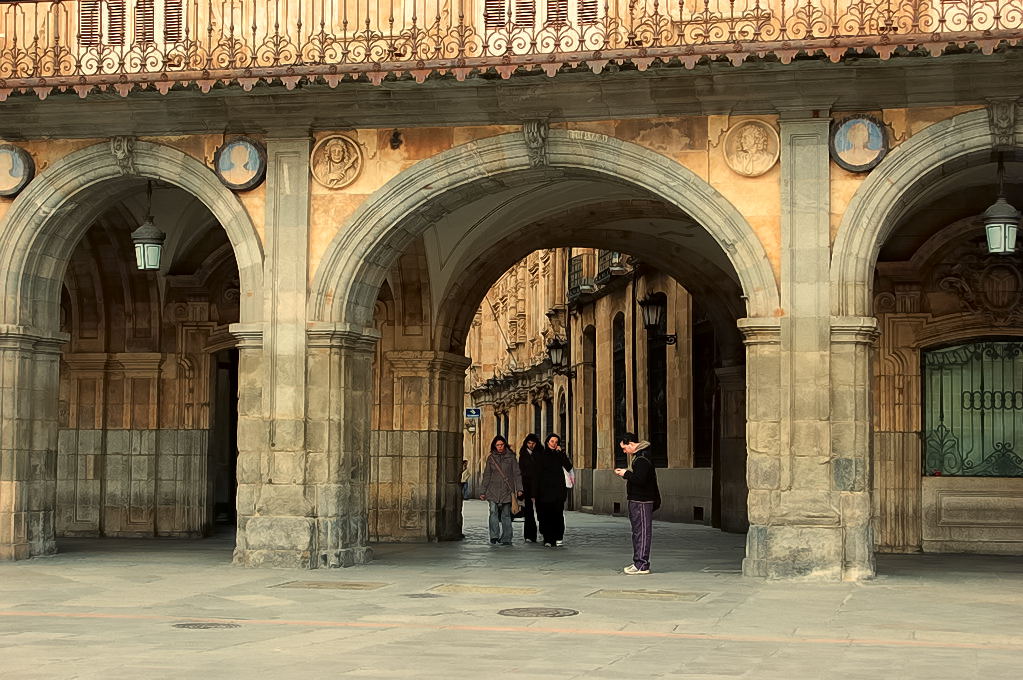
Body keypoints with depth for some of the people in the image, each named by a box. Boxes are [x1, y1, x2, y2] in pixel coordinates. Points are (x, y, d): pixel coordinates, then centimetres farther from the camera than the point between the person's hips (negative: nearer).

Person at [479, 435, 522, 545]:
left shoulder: (510, 457, 6)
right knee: (493, 511, -16)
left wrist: (519, 489, -5)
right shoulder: (491, 458, 10)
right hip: (493, 490, 1)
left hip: (507, 490, -1)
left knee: (506, 514, 1)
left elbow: (516, 473, 5)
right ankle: (494, 535, -16)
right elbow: (486, 475, 13)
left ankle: (506, 539, 5)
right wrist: (483, 492, 9)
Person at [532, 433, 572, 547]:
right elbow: (536, 475, 3)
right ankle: (548, 539, 0)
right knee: (545, 515, -4)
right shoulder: (539, 455, 7)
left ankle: (559, 538, -6)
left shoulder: (559, 455, 12)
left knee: (558, 515, -9)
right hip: (544, 491, -1)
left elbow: (569, 467, -4)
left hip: (558, 490, 1)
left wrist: (561, 452, -5)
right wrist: (534, 494, -3)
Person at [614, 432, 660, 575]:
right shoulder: (637, 456, 15)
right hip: (636, 500, 11)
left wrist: (626, 474, -14)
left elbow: (640, 479, -25)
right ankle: (638, 562, 22)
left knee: (642, 532, -8)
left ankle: (642, 565, -6)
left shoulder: (642, 458, -18)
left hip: (642, 501, -11)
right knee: (637, 531, 15)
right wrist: (626, 472, 10)